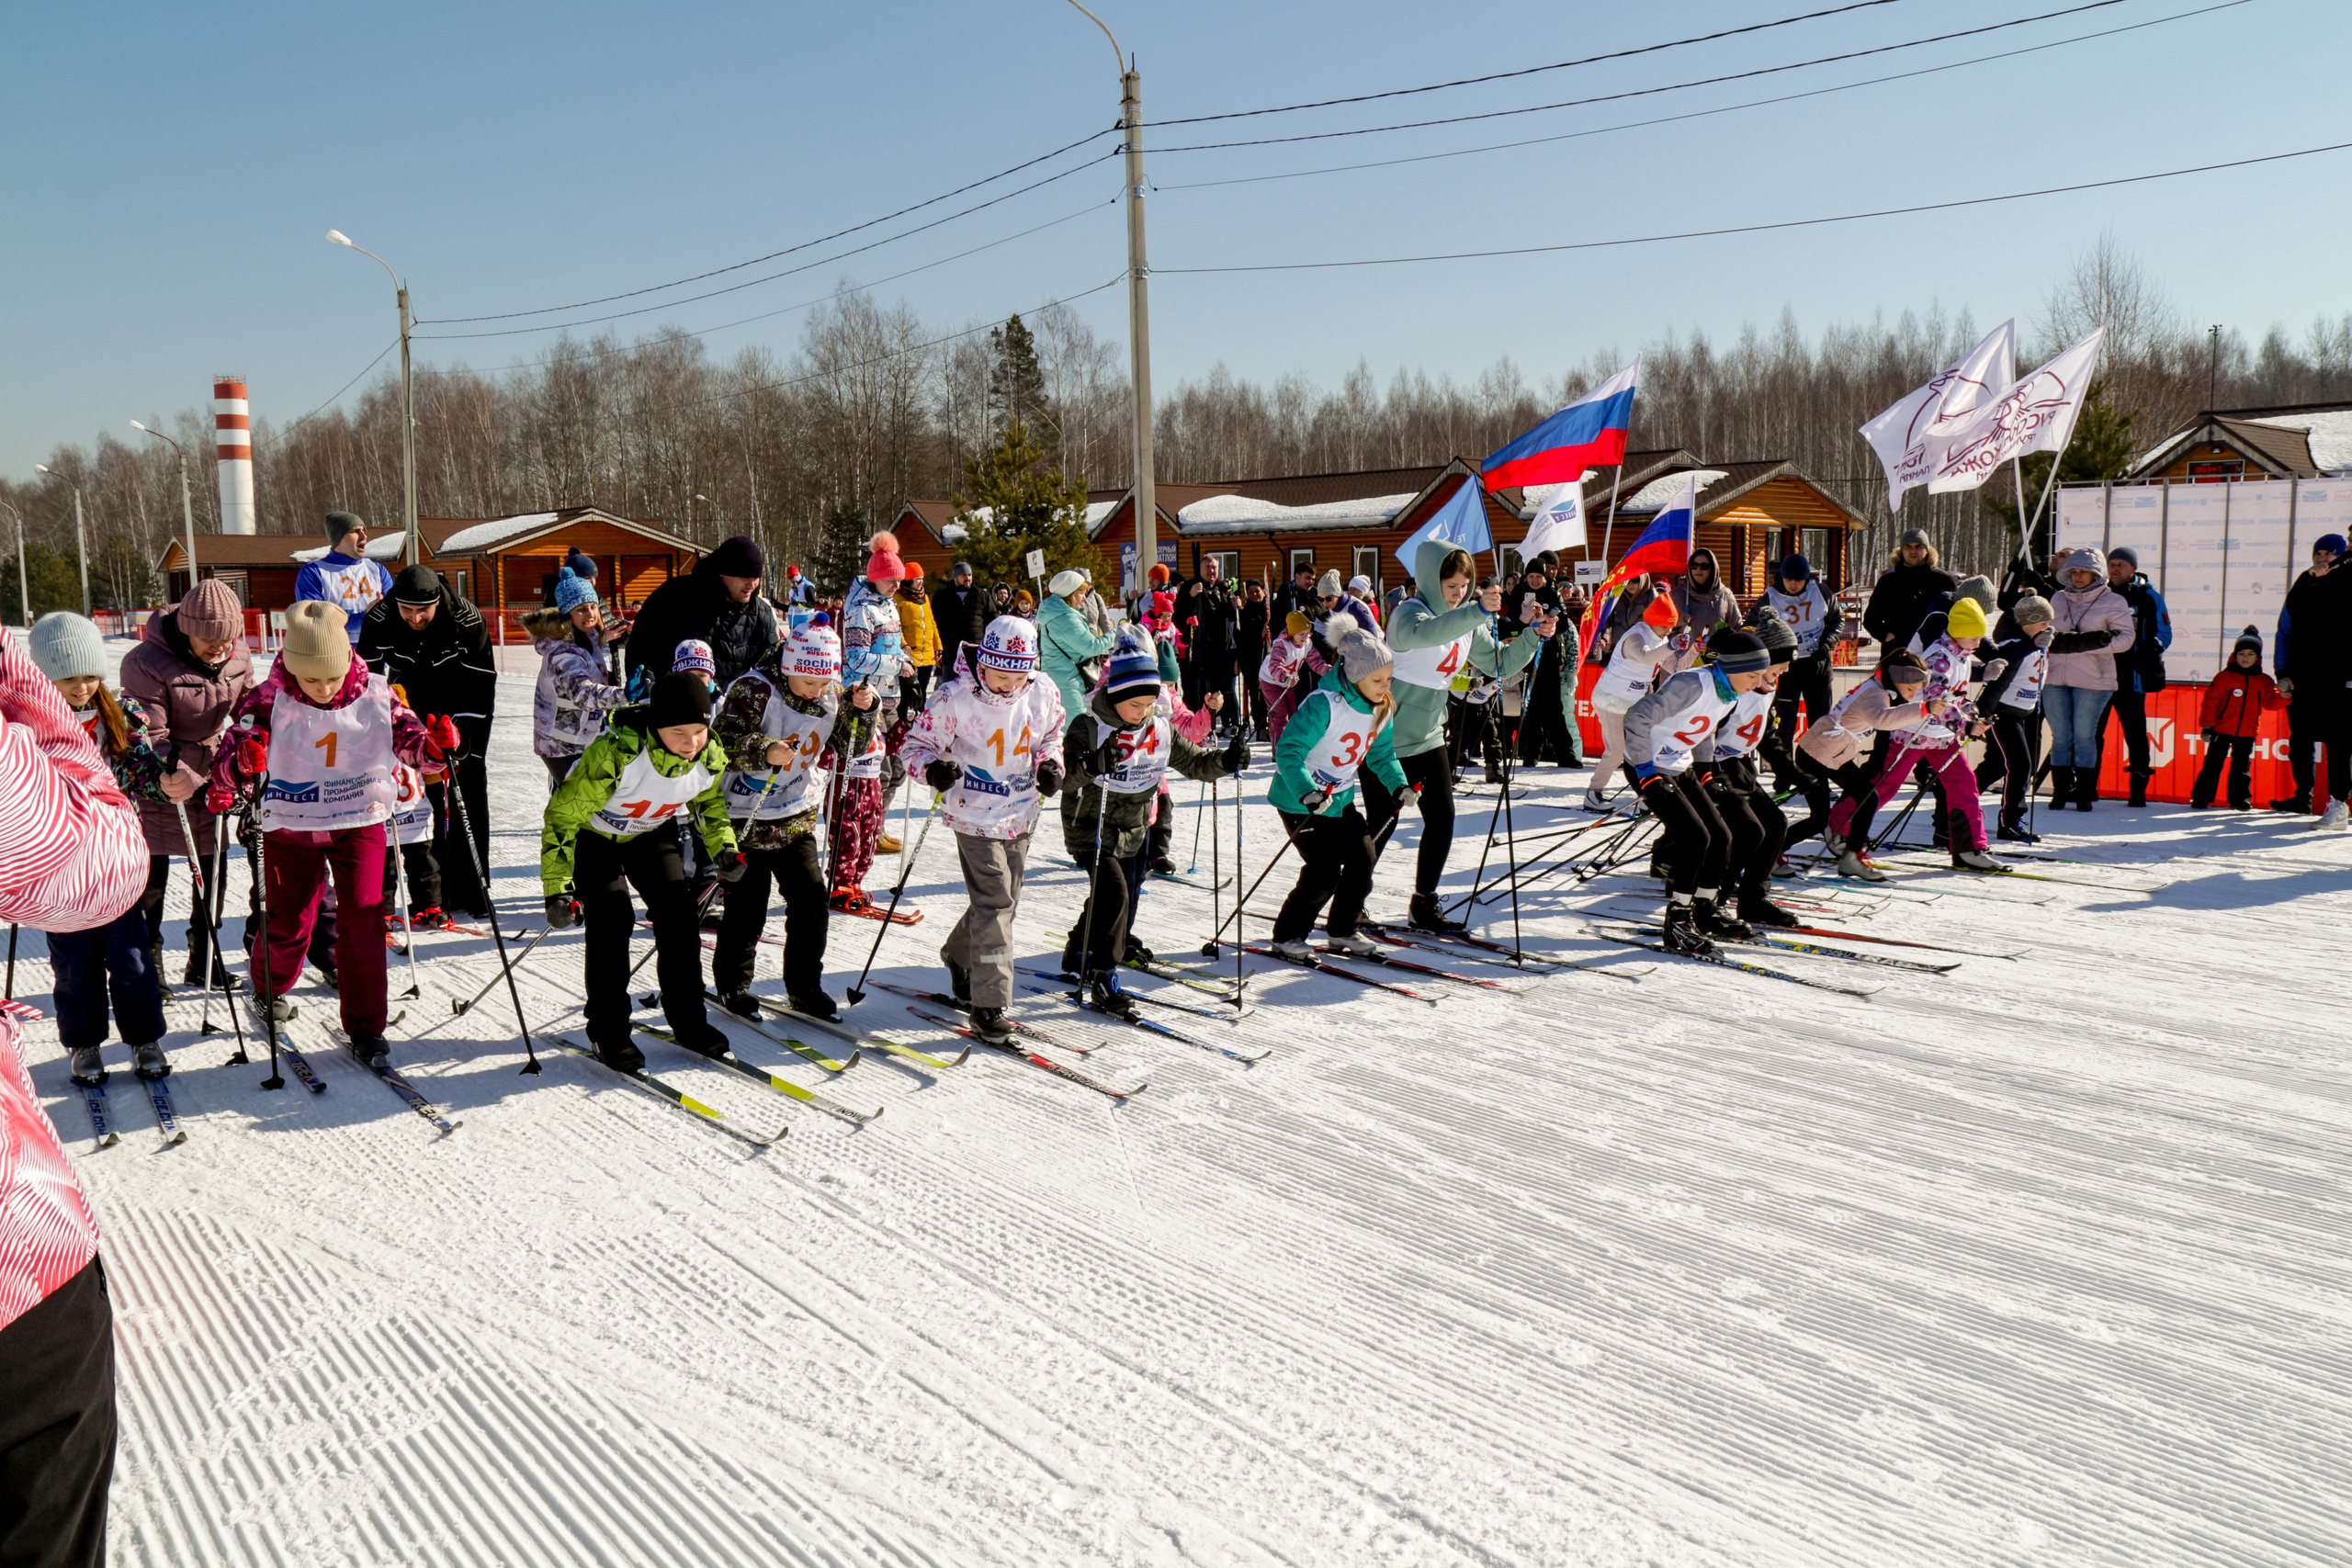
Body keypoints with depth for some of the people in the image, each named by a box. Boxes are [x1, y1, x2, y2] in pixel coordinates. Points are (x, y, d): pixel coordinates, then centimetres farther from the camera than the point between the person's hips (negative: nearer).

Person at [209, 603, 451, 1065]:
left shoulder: (375, 697, -7)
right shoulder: (269, 701, -12)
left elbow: (410, 741, 3)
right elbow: (235, 756, -11)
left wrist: (436, 745, -19)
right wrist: (239, 767, -35)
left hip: (360, 823, 1)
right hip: (290, 828, 0)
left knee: (363, 921, -6)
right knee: (288, 923, 10)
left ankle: (365, 1026, 4)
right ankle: (270, 990, 44)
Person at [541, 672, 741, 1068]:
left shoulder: (711, 757, -20)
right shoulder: (615, 753, -38)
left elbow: (708, 801, 5)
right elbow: (562, 816, -30)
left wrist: (722, 845, -10)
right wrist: (557, 889, -33)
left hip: (650, 834, 5)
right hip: (593, 834, -5)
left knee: (678, 914, -5)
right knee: (612, 919, -17)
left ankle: (688, 1021, 10)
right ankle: (608, 1032, -3)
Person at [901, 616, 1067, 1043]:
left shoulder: (1043, 695, -4)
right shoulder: (956, 696, -17)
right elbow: (917, 743, -8)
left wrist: (1050, 766, -4)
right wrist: (933, 768, -28)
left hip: (1021, 815, 6)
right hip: (975, 814, -5)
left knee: (1005, 902, 17)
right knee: (994, 903, -12)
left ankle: (959, 957, 46)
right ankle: (988, 1007, -7)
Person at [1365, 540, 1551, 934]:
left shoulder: (1467, 621, 7)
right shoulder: (1409, 612, -16)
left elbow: (1499, 665, 9)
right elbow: (1421, 633, -41)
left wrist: (1533, 634, -7)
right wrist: (1477, 611, -52)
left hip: (1427, 736, 7)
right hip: (1386, 739, -7)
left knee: (1442, 820, 4)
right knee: (1382, 825, -1)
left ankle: (1423, 907, 16)